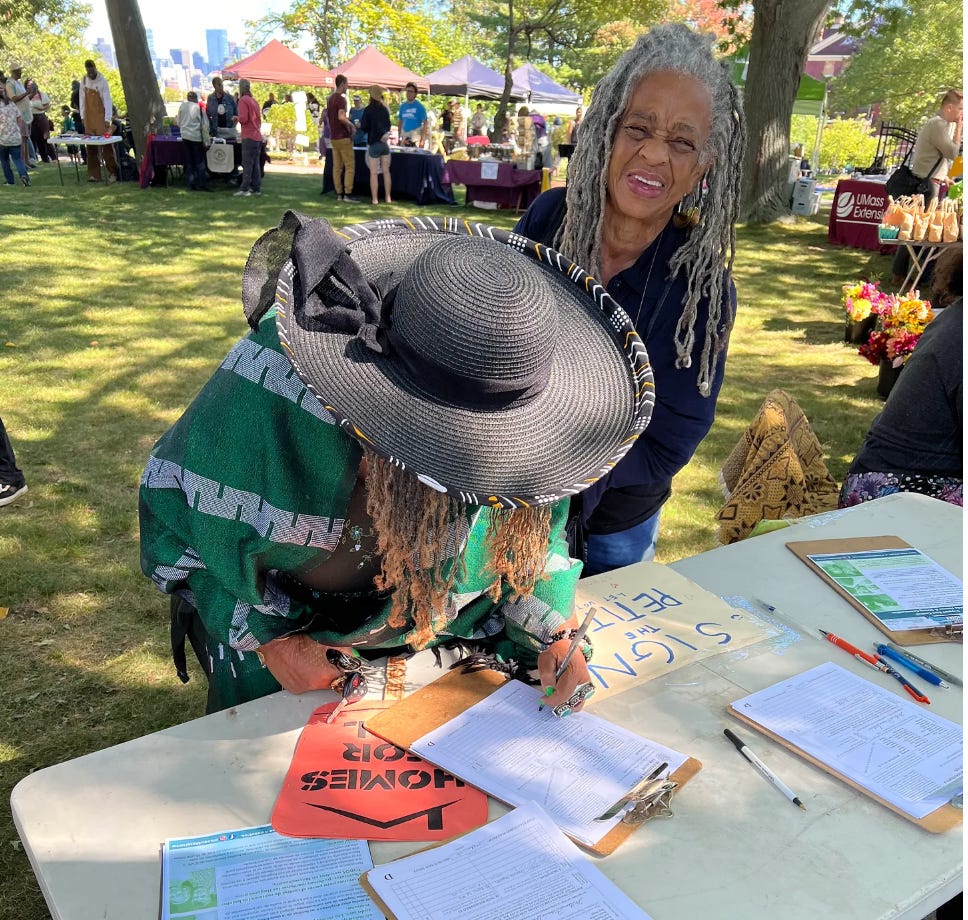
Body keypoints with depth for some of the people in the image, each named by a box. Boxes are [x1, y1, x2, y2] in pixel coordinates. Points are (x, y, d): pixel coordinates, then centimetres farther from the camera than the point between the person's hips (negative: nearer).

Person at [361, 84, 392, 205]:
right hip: (385, 142, 4)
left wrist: (360, 124, 11)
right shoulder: (385, 109, 7)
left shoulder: (368, 110, -9)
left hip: (374, 144, -4)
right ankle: (388, 197, 9)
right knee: (386, 171, 9)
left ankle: (375, 199, -2)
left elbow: (364, 127, -9)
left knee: (374, 173, -1)